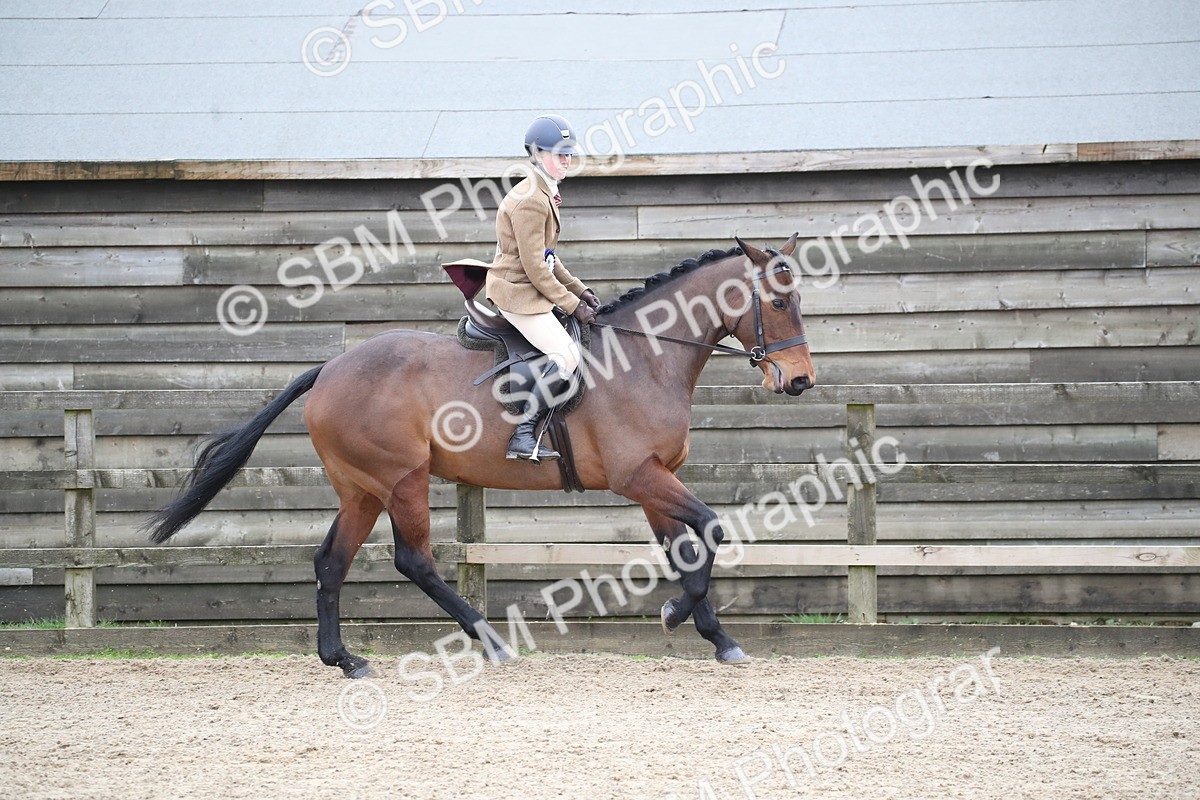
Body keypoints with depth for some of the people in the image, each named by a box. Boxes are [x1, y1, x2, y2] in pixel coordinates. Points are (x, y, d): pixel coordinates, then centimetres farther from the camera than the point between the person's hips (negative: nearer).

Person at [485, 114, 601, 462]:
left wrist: (580, 290, 9)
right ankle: (522, 437, -18)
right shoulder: (529, 201, -19)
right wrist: (572, 304, -16)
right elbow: (536, 268, -21)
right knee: (566, 357, -20)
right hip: (517, 292, -11)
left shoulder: (543, 195, 14)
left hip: (531, 289, 11)